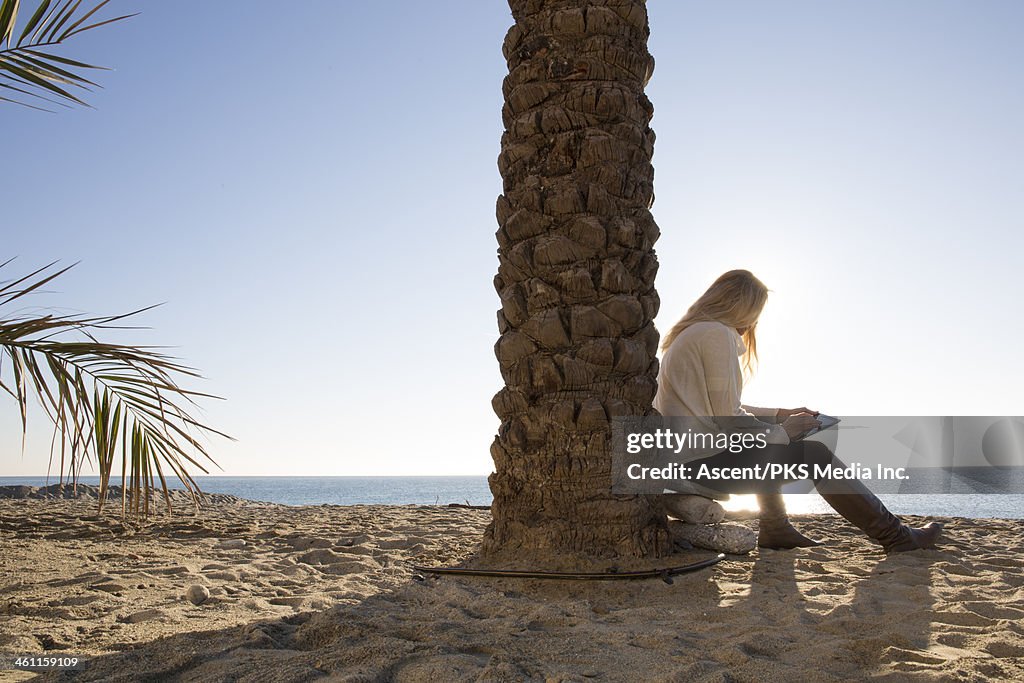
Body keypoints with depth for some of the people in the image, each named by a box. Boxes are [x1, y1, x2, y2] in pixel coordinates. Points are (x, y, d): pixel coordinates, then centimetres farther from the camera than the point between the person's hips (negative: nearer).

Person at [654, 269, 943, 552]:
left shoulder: (690, 334, 17)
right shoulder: (718, 334, -13)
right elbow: (728, 418, -16)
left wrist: (781, 414, 20)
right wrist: (782, 431, -1)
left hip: (683, 457, 10)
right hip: (702, 461, -10)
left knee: (768, 449, 30)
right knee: (815, 455, -2)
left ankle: (775, 530, 29)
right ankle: (895, 536, 8)